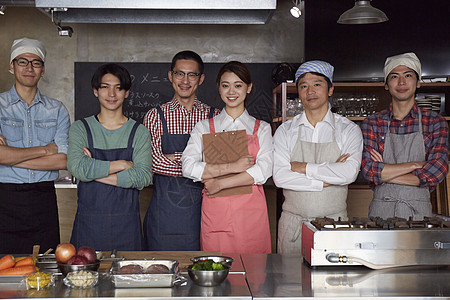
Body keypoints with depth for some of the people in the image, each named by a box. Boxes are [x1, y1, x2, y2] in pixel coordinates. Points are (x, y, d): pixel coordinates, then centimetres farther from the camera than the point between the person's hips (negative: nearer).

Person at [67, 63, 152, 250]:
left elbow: (143, 177, -10)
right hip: (88, 222, 0)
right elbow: (77, 167, -13)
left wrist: (95, 171, -12)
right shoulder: (80, 129, 4)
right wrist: (123, 164, -9)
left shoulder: (139, 132, 4)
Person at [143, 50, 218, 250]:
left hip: (202, 204, 1)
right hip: (166, 204, -1)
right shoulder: (155, 116, 4)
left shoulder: (214, 117, 7)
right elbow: (156, 162, -9)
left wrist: (174, 158, -12)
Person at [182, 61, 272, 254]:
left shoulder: (261, 128, 9)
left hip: (251, 211, 0)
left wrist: (220, 183, -11)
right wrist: (232, 167, -13)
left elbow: (263, 171, -5)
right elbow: (189, 167, -5)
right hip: (215, 212, 0)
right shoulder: (204, 127, 9)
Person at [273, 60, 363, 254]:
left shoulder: (349, 130, 3)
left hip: (334, 223, 0)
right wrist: (326, 179, -12)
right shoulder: (285, 131, 4)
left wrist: (304, 167, -11)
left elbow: (350, 173, -13)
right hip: (293, 223, 1)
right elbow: (279, 176, -9)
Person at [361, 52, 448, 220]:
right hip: (381, 211, 0)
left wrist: (385, 172, -8)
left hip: (419, 212, 0)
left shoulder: (435, 123, 5)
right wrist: (415, 165, -9)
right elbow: (369, 169, -6)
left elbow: (438, 171, -6)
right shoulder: (372, 123, 5)